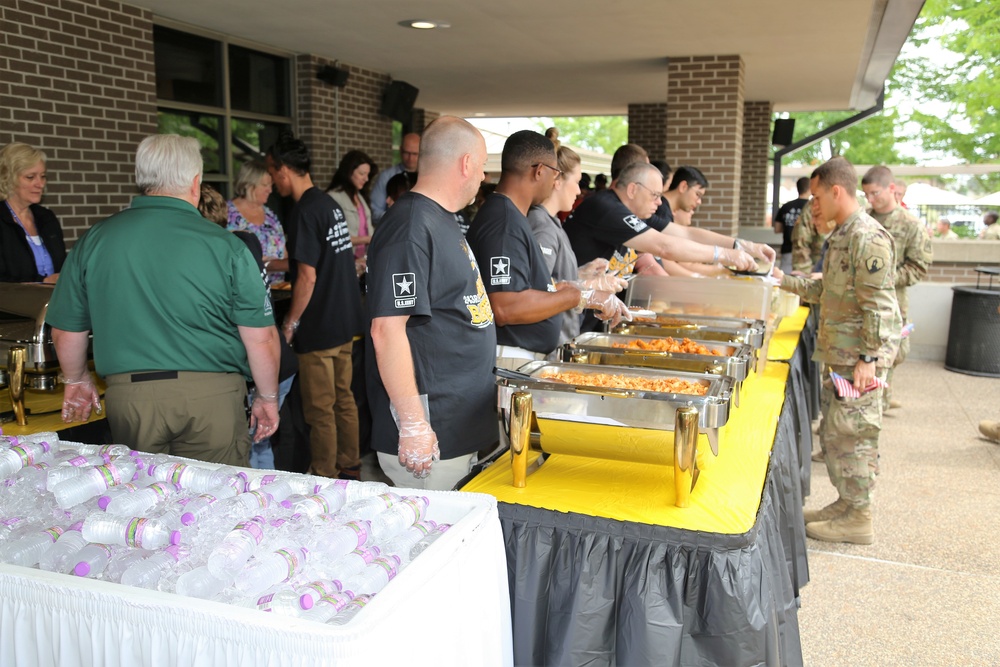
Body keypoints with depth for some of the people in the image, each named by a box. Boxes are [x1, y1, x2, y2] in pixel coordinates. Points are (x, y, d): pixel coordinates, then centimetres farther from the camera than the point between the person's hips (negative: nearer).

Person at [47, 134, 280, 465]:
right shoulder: (224, 245, -8)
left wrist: (77, 381, 28)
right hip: (212, 395, -2)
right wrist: (268, 397, 8)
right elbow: (261, 337, -7)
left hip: (128, 395, 3)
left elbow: (66, 332, 10)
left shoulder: (94, 240, 1)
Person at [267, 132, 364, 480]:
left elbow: (307, 276, -20)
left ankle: (325, 476, 13)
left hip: (318, 327, -9)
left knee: (320, 409, 3)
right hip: (345, 321, 9)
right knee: (343, 398, 17)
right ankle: (350, 467, 28)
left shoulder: (305, 212, -17)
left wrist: (290, 322, -9)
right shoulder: (331, 204, 9)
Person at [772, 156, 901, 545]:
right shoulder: (841, 236, 14)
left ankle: (858, 518, 9)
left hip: (857, 357, -10)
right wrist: (784, 279, 20)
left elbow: (878, 305, -20)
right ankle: (846, 502, 29)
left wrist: (869, 358, -22)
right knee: (833, 432, 16)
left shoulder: (868, 238, -17)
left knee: (850, 434, -2)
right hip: (837, 355, 10)